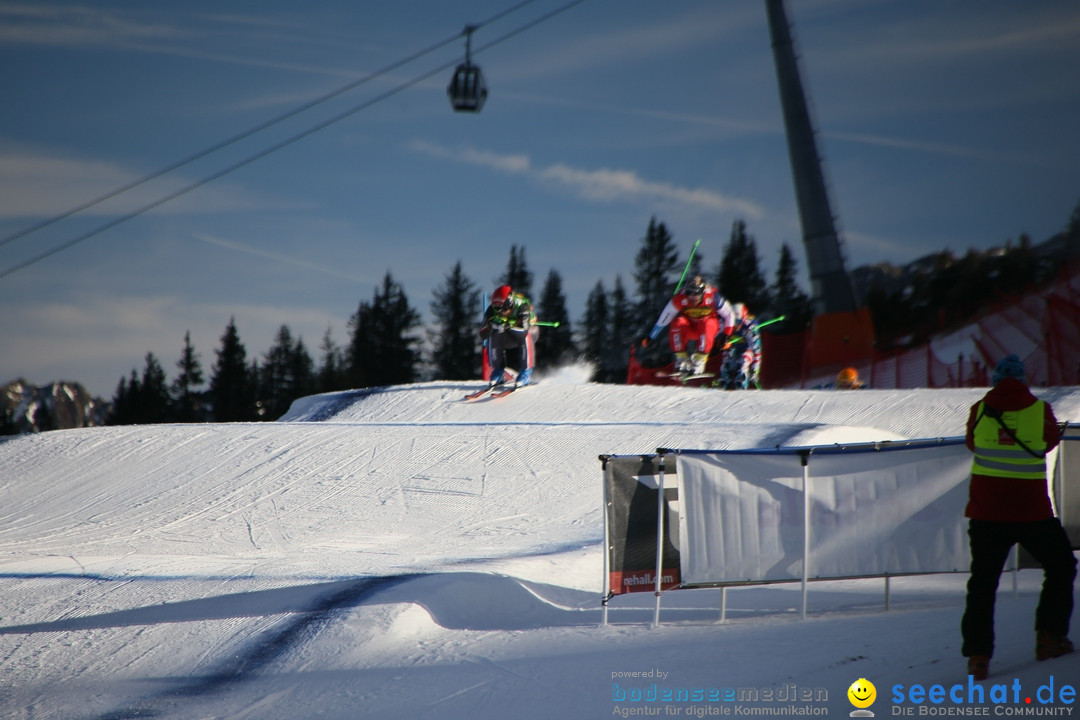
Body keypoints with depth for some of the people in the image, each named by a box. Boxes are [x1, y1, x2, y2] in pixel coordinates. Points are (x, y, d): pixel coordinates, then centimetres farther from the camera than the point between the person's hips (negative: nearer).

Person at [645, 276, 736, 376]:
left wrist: (726, 335, -15)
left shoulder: (713, 298, -27)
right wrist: (651, 338, -14)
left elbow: (730, 315, -11)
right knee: (678, 323, -32)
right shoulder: (680, 298, -25)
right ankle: (682, 361, -20)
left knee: (707, 325, -36)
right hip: (689, 329, 1)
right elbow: (664, 318, -16)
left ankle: (699, 361, -27)